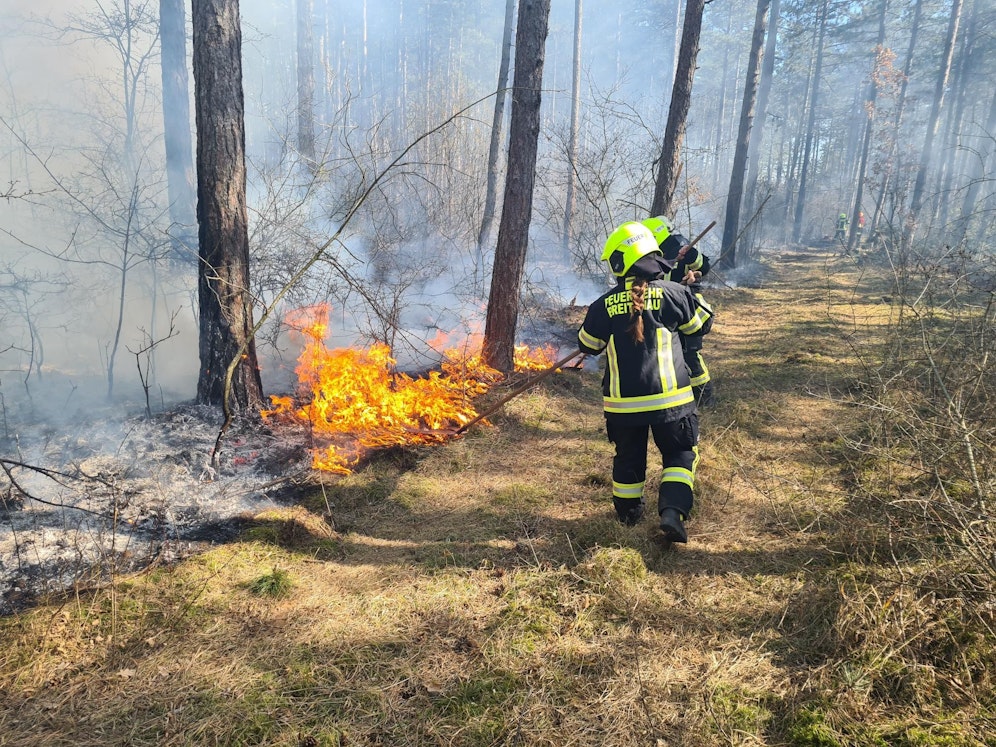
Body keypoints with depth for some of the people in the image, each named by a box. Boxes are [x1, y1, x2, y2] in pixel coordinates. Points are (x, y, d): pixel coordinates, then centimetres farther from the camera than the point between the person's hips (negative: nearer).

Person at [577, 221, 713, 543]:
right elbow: (703, 324, 9)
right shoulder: (673, 293, -7)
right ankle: (672, 512, -2)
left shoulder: (605, 304, -4)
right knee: (680, 454, 15)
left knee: (628, 456, 21)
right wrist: (689, 295, 25)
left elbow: (588, 346, 9)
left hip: (622, 402, 2)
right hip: (669, 398, -1)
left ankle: (629, 512, 36)